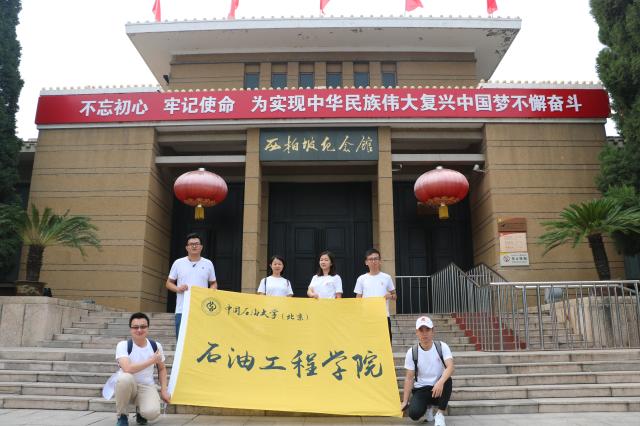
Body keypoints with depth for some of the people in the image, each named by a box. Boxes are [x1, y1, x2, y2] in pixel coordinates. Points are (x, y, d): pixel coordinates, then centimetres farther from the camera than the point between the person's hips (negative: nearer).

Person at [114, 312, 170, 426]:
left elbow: (162, 369, 13)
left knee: (152, 413, -29)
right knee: (125, 378, -38)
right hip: (127, 386, -1)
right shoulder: (123, 345, -13)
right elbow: (127, 369, -30)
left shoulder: (156, 346, -2)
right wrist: (152, 360, -22)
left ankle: (141, 411, 11)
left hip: (147, 387, 2)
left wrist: (164, 390, 4)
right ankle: (122, 416, -12)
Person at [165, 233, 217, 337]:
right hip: (182, 310, 0)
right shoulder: (178, 263, 7)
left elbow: (214, 284, 16)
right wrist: (177, 288, -8)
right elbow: (169, 283, 12)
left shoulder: (208, 264, 9)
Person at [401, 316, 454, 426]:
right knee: (414, 414, -27)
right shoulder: (412, 352, -6)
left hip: (439, 388, 0)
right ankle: (427, 406, 11)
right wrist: (405, 401, -6)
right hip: (420, 390, 1)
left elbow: (450, 367, -24)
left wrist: (440, 382, -43)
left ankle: (440, 414, -14)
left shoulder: (442, 347, -8)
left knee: (447, 381, -34)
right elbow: (409, 378, -2)